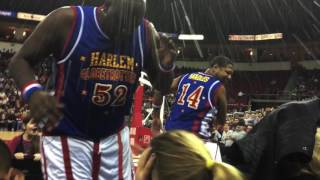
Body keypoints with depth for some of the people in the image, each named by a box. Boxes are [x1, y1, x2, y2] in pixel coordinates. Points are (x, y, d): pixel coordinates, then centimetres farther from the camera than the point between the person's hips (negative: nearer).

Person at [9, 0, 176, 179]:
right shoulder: (66, 20, -15)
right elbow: (20, 60, -6)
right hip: (66, 136, -3)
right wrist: (33, 91, -27)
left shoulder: (146, 32, -6)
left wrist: (167, 66, -19)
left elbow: (162, 87, 4)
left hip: (114, 137, 4)